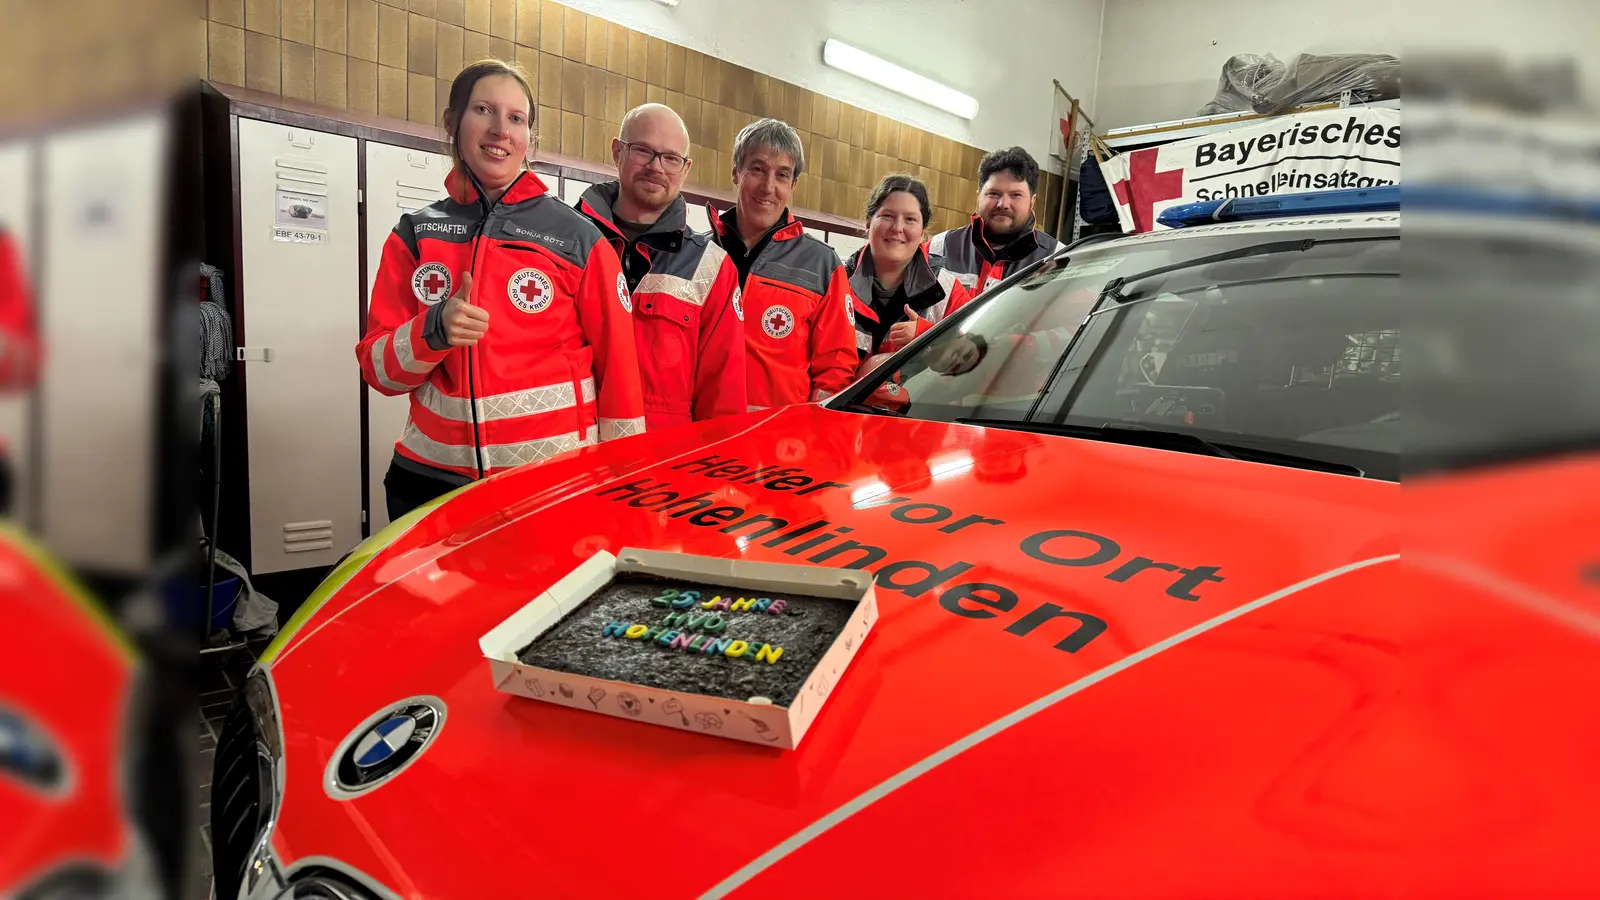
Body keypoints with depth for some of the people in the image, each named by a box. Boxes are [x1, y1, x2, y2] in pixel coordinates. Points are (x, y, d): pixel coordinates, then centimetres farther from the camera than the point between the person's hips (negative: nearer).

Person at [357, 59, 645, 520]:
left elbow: (618, 366, -2)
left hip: (557, 479, -2)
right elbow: (380, 369, 3)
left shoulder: (578, 238, -2)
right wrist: (433, 330, -16)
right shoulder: (416, 234, 5)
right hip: (432, 479, 3)